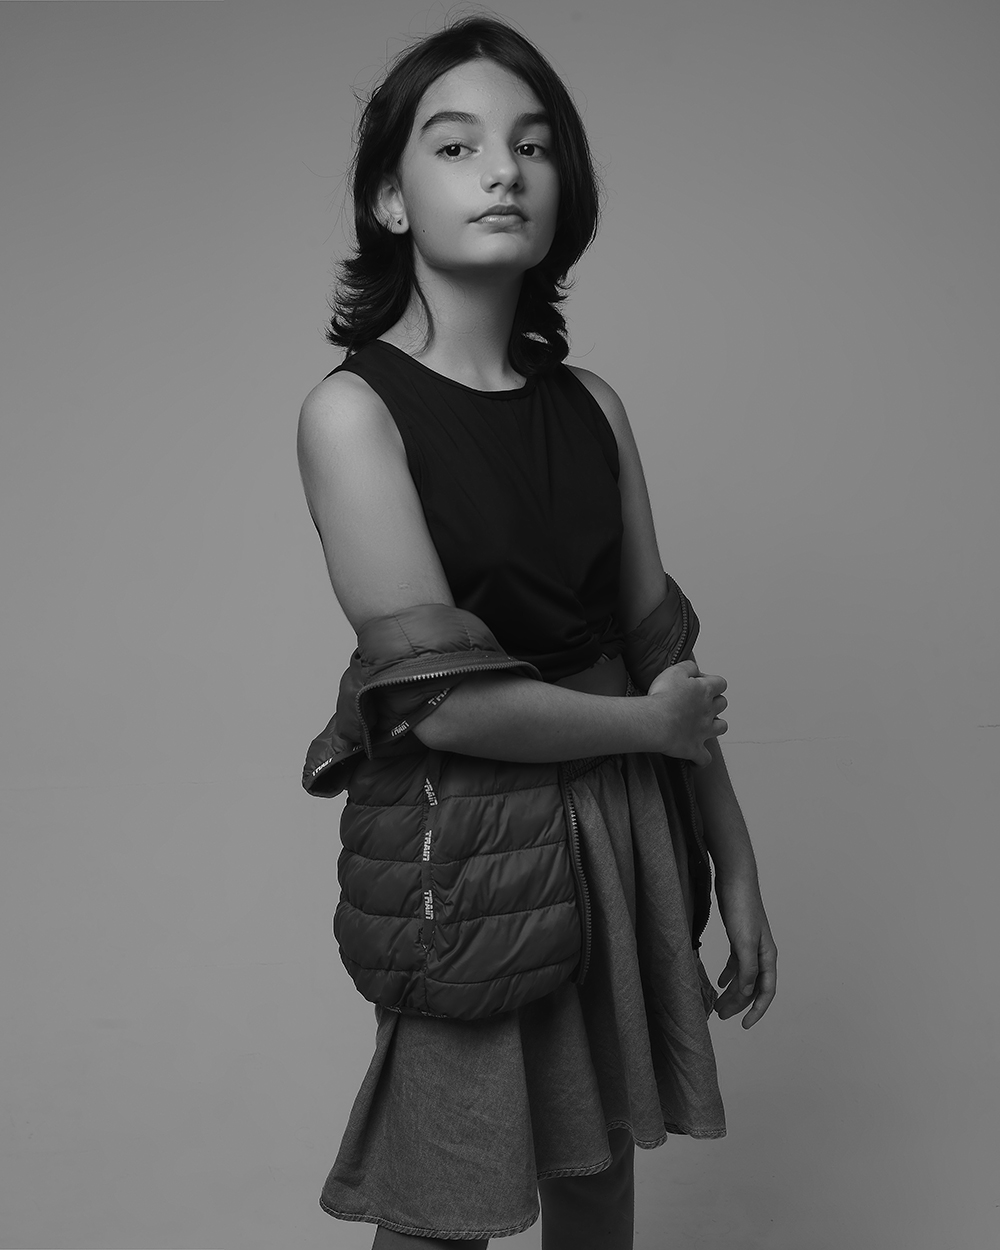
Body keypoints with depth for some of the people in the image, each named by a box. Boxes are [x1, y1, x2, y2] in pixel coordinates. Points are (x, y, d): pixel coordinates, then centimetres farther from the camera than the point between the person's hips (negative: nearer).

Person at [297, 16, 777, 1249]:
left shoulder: (591, 404, 4)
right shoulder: (352, 407, -12)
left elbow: (664, 651, 7)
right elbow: (447, 697, -19)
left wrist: (736, 869, 8)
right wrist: (653, 723, -7)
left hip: (626, 840, 5)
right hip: (459, 854, -5)